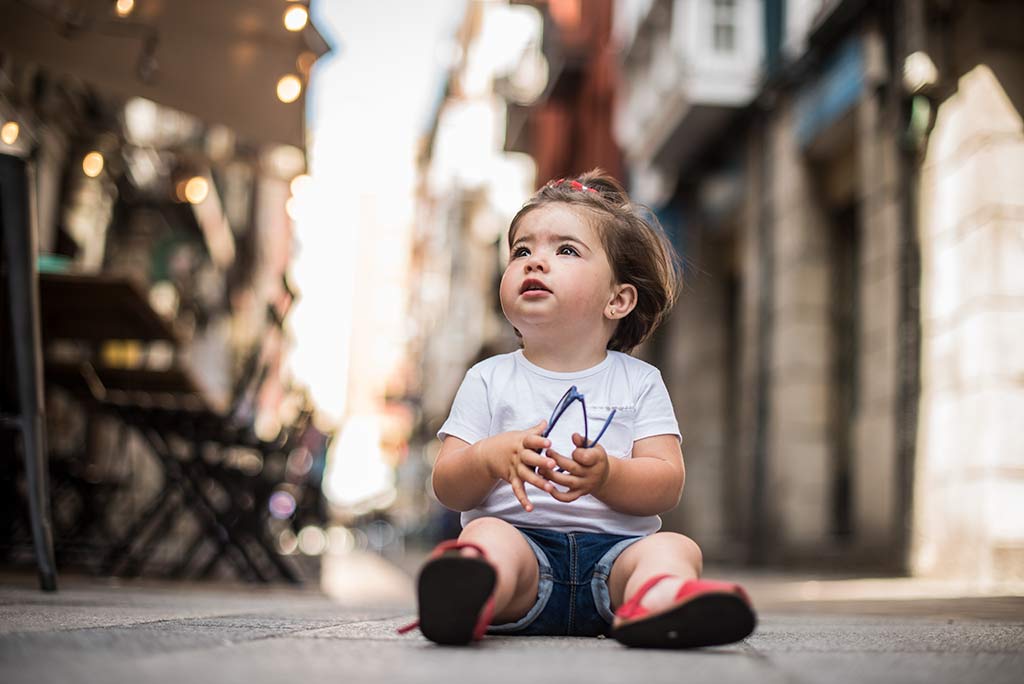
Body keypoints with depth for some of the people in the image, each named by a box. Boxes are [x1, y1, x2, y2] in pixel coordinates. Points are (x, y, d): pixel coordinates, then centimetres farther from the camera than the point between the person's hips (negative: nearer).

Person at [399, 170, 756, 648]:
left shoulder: (638, 382, 12)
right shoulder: (489, 380, 13)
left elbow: (667, 485, 1)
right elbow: (447, 488, 6)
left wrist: (606, 474, -19)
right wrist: (491, 457, -16)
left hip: (612, 549, 1)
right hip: (523, 541, -1)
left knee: (674, 547, -26)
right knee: (487, 534, -31)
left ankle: (653, 605, -61)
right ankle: (469, 597, -65)